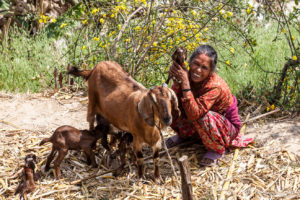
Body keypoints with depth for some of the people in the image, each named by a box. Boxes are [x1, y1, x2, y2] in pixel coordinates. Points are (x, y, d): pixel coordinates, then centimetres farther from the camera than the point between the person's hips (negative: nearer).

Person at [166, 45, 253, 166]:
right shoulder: (189, 75, -16)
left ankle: (218, 149, -8)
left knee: (205, 117, -38)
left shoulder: (215, 86, -34)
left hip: (226, 127, -6)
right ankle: (184, 135, 17)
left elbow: (194, 114, -44)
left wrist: (185, 82, -47)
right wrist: (177, 81, -37)